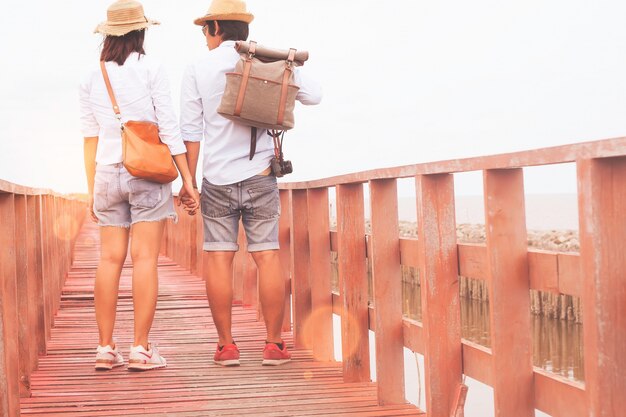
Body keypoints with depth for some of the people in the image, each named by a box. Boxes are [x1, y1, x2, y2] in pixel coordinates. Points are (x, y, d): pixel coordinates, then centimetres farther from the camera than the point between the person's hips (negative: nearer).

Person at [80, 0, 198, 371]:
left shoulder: (92, 79, 9)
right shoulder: (151, 70, -3)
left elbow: (90, 139, 10)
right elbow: (169, 128, -5)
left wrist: (92, 189, 15)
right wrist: (188, 177, -2)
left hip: (107, 174, 4)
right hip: (147, 173, -4)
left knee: (110, 259, 6)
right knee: (145, 258, -3)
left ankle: (106, 347, 7)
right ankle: (141, 348, -3)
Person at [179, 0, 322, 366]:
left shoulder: (198, 69, 1)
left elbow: (191, 130, 0)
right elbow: (313, 95, 3)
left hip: (217, 178, -1)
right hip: (261, 175, 1)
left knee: (219, 258, 4)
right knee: (267, 256, 3)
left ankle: (226, 345, 4)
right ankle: (274, 344, 4)